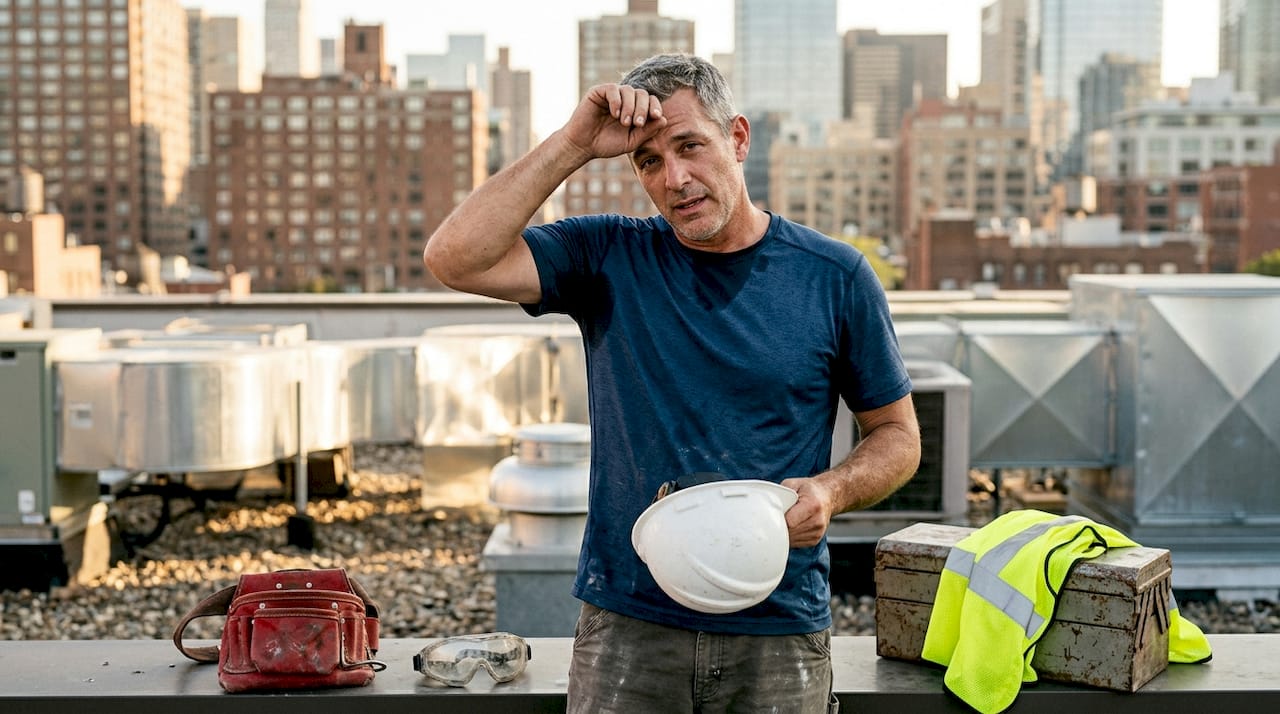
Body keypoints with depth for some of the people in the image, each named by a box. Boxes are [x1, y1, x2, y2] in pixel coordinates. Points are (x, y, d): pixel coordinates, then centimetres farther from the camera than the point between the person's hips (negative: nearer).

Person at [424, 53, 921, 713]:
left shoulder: (835, 277, 0)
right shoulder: (607, 258, 0)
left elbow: (897, 435, 8)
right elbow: (454, 259, -14)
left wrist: (832, 489, -13)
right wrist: (572, 144, -14)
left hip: (780, 634, 1)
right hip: (627, 627, 0)